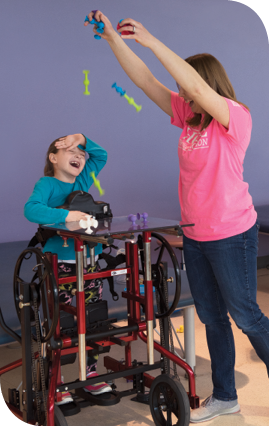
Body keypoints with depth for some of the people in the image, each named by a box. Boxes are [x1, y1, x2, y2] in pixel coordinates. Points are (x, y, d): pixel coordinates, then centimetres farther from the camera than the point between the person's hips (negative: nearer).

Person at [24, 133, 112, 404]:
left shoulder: (82, 180, 11)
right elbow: (31, 209, -26)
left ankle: (90, 374, 24)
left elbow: (101, 155, 19)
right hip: (60, 263, -6)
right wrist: (66, 216, -31)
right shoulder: (47, 183, -8)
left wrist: (81, 139, 3)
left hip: (89, 262, 6)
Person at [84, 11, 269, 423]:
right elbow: (145, 80, 3)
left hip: (231, 234, -8)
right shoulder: (188, 116, 6)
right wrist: (114, 38, -5)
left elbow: (196, 84, -30)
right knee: (211, 317, 16)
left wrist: (149, 40, -28)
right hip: (195, 235, 8)